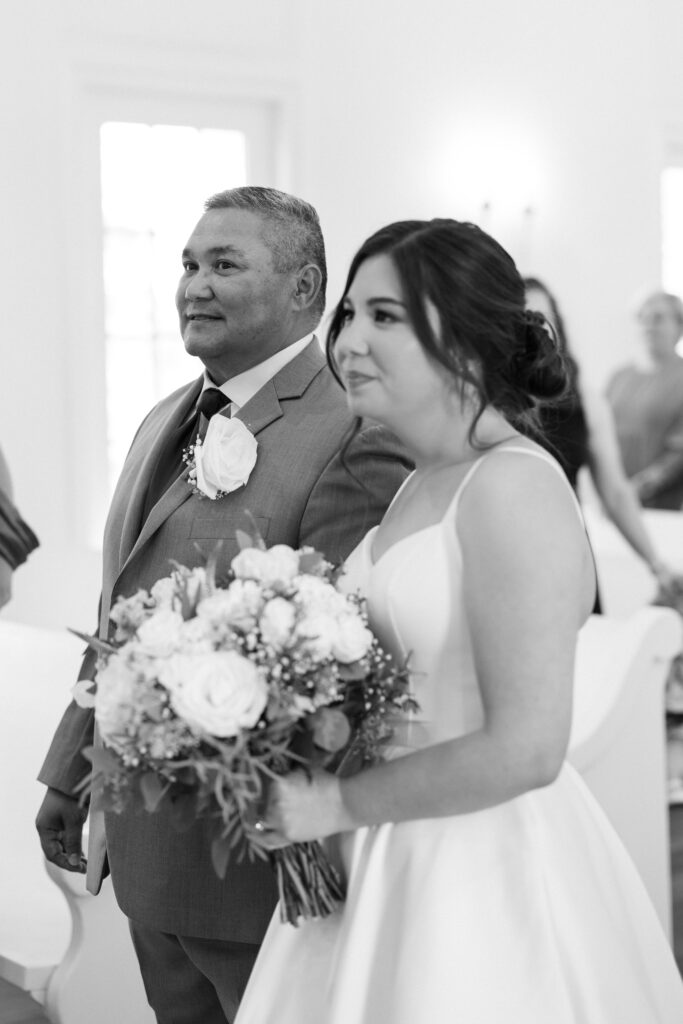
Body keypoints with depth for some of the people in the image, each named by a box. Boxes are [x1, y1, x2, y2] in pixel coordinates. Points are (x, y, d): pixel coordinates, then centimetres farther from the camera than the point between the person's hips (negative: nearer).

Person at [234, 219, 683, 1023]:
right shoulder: (422, 483, 8)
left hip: (484, 882, -8)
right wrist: (300, 788, 2)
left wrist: (335, 804, -15)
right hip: (387, 865, 8)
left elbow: (525, 750, -23)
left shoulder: (514, 485, -18)